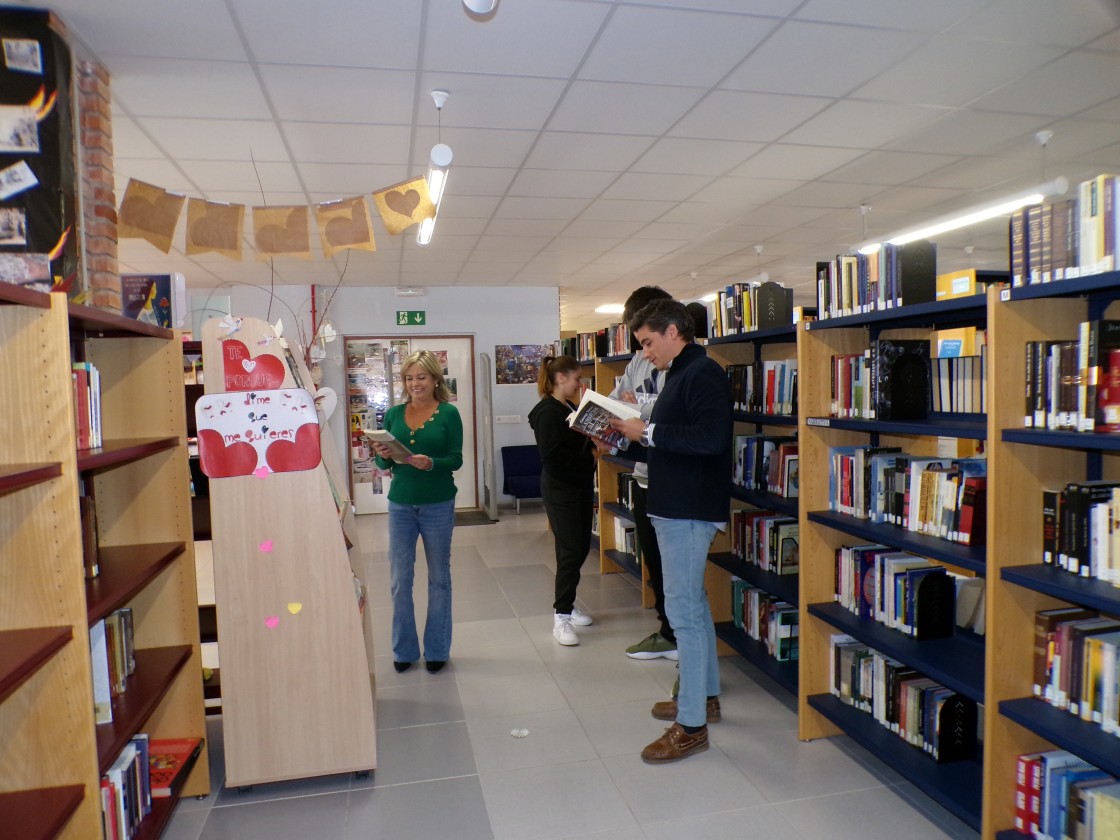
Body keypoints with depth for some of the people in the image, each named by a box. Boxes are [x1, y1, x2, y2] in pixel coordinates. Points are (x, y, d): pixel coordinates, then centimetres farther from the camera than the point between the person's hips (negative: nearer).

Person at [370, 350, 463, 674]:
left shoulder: (448, 413, -5)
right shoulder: (393, 414, 4)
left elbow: (456, 460, -10)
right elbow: (384, 465, 6)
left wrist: (431, 463, -28)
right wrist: (383, 455, -16)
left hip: (438, 505, -2)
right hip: (400, 504, 3)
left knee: (439, 577, 10)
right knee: (399, 579, 6)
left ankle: (437, 649, 23)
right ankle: (404, 649, 23)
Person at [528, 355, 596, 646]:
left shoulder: (571, 408, 13)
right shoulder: (547, 412, -14)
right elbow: (552, 456, -21)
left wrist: (594, 444, -1)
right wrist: (589, 457, -16)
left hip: (581, 486, 9)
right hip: (560, 489, -9)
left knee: (582, 547, 12)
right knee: (570, 551, -8)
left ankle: (567, 603, 27)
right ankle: (561, 618, 1)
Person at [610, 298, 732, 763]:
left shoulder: (703, 373, -15)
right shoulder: (680, 376, 16)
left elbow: (710, 439, -28)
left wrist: (648, 432, -20)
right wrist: (633, 437, 6)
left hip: (689, 511, -11)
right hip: (675, 507, 11)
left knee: (684, 610, -6)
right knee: (693, 603, 18)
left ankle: (691, 725, 4)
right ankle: (705, 696, 33)